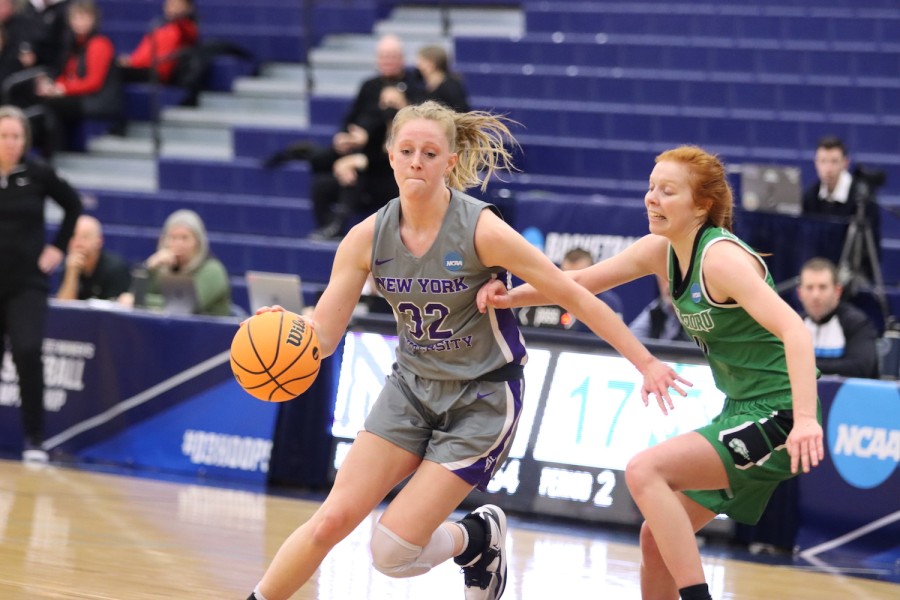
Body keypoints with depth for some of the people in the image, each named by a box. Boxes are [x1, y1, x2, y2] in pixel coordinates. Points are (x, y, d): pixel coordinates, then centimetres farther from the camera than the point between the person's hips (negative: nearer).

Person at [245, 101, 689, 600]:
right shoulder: (368, 237, -9)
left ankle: (480, 538, 20)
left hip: (483, 399, -4)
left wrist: (645, 363, -11)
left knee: (393, 550, -11)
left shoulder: (482, 230, -21)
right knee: (331, 521, -9)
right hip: (413, 387, 4)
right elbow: (321, 334, -10)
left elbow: (576, 298, -14)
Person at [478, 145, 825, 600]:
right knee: (656, 539, 10)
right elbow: (577, 283, 11)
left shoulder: (721, 258, -21)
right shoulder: (660, 251, 4)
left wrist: (806, 419, -43)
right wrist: (510, 297, -7)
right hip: (742, 412, 9)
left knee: (645, 471, -23)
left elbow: (793, 330, -31)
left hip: (778, 417, -9)